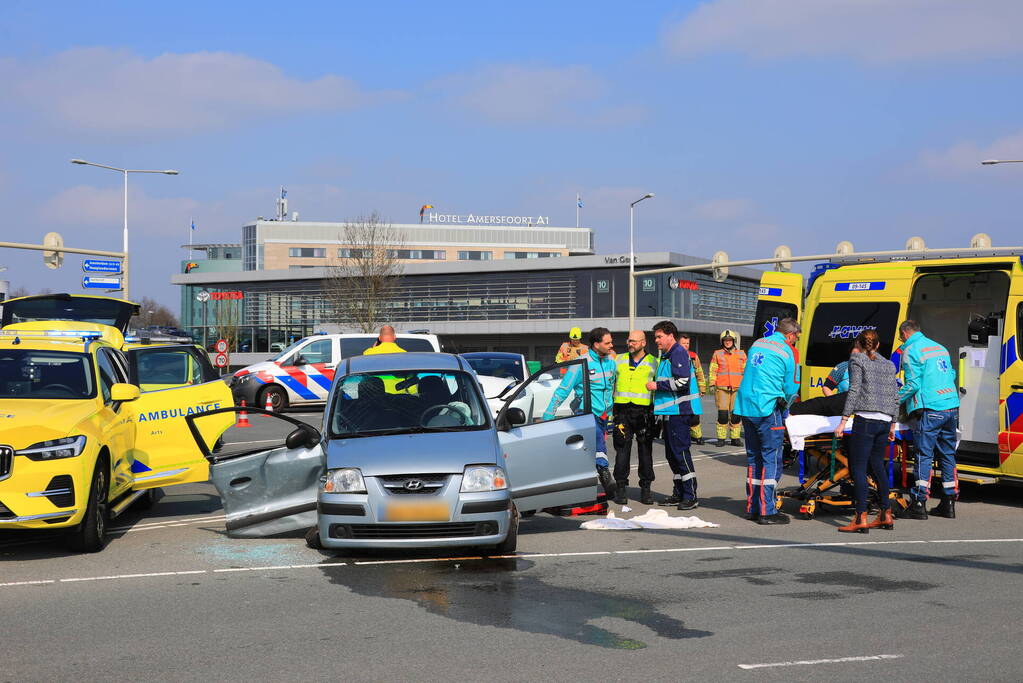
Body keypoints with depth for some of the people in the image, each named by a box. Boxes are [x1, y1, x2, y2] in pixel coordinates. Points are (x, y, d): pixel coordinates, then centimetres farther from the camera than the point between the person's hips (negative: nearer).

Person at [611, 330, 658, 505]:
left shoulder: (654, 363, 7)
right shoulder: (619, 360, 13)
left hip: (644, 412, -1)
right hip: (622, 411, 1)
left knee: (645, 450, 2)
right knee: (622, 450, -1)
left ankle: (645, 489, 9)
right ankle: (621, 488, 5)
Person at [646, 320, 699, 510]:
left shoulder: (678, 354, -12)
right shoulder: (666, 356, 20)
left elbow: (682, 382, -21)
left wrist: (657, 385, -14)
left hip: (678, 411, -11)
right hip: (669, 412, 11)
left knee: (681, 452, -10)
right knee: (672, 455, 13)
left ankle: (691, 496, -8)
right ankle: (678, 494, 19)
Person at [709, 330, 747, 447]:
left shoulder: (741, 355, 13)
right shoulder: (717, 354, 9)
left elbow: (745, 371, 16)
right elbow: (713, 370, 8)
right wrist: (712, 383, 0)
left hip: (737, 388, 1)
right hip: (721, 388, -1)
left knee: (736, 414, 0)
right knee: (722, 414, -5)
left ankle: (735, 437, 7)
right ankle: (721, 438, 1)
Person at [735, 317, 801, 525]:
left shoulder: (757, 344, 16)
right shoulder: (787, 352, -5)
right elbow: (791, 388, -3)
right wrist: (784, 406, 17)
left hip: (746, 406, 7)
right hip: (768, 409, -7)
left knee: (753, 457, 14)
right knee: (771, 458, -2)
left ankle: (752, 507, 17)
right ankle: (766, 511, -4)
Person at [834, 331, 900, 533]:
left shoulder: (857, 360, 1)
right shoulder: (888, 365, 18)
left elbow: (854, 391, -9)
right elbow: (895, 397, 17)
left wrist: (844, 421, -10)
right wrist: (892, 426, 24)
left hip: (865, 419, -7)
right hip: (885, 422, 7)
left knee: (858, 467, -6)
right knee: (877, 465, 17)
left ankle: (861, 518, -13)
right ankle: (885, 515, 20)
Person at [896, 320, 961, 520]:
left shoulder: (911, 350, -4)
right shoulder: (940, 348, 19)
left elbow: (913, 384, -11)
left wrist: (895, 400, -1)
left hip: (929, 410, -7)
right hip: (951, 408, 7)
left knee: (924, 456, -6)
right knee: (947, 455, 11)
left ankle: (918, 505, -7)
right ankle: (948, 504, 14)